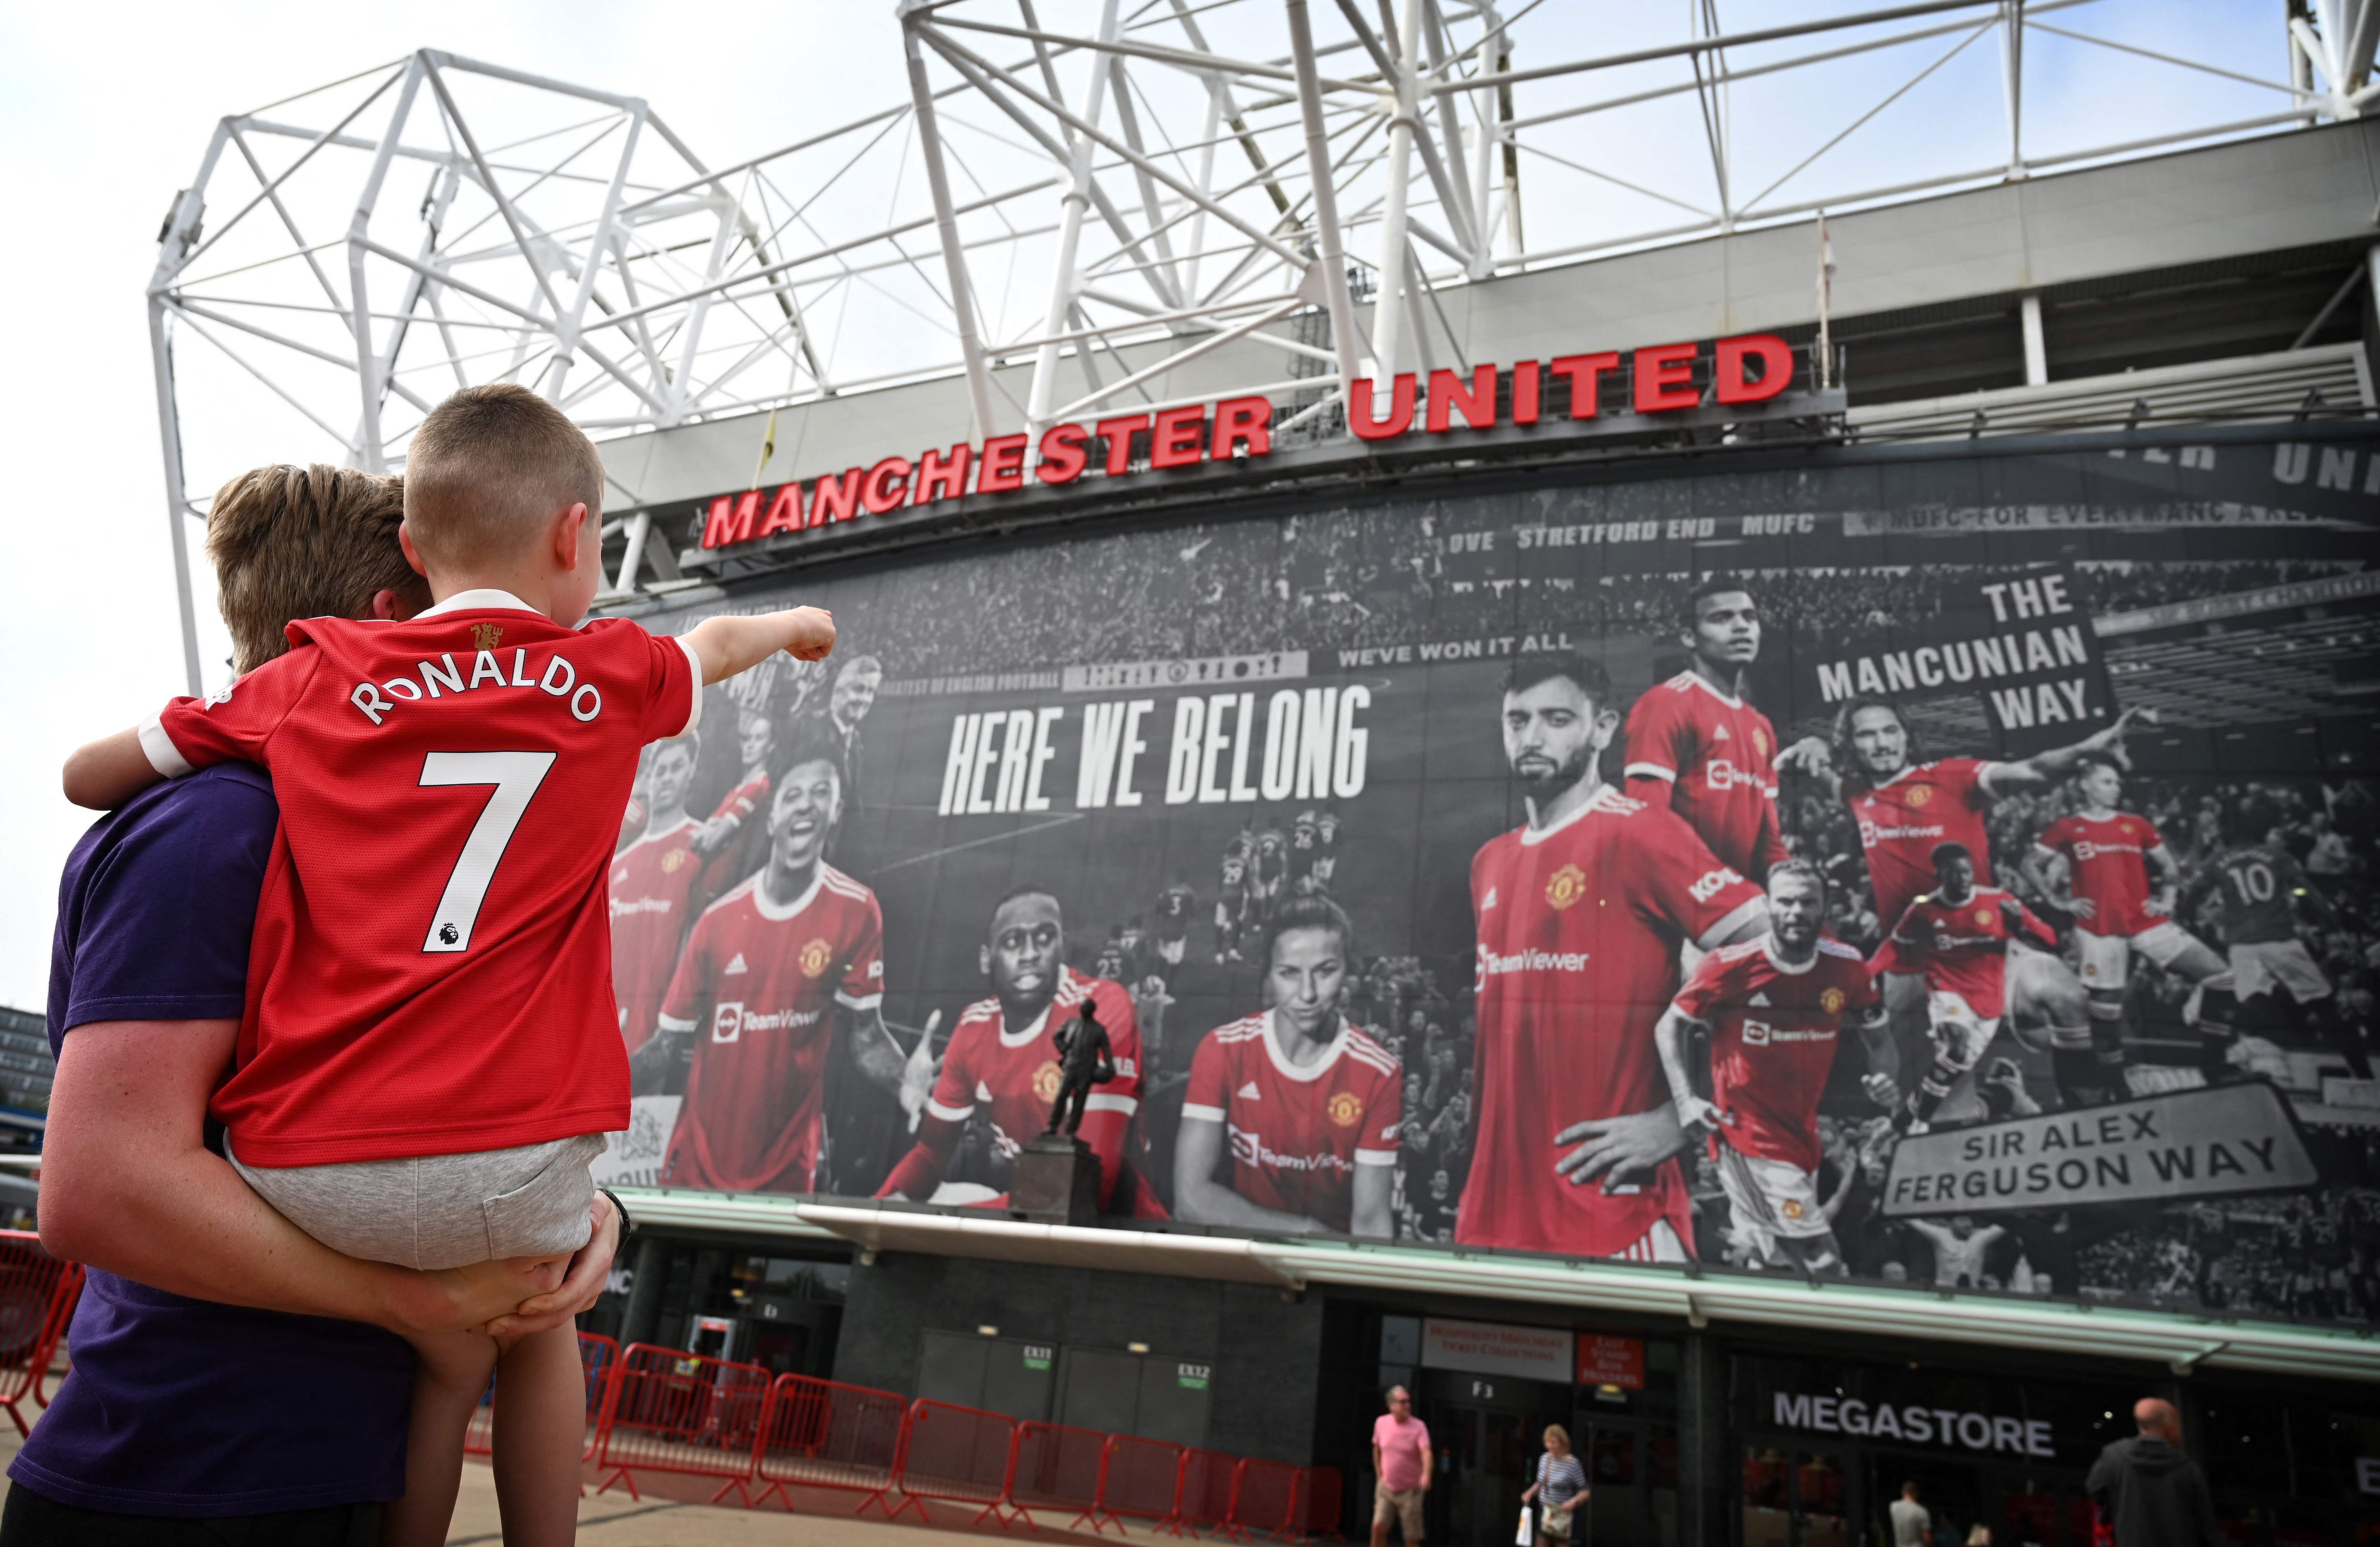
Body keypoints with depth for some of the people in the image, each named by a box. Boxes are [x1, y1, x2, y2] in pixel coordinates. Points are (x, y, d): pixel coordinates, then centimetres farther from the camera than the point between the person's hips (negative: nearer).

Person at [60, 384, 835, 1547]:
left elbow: (85, 776, 21)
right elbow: (715, 645, 29)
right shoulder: (610, 675, 6)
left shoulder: (309, 682, 7)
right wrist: (792, 622, 50)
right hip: (505, 1161, -1)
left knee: (448, 1353, 27)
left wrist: (235, 748, 37)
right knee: (537, 1318, 29)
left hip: (299, 1168, 2)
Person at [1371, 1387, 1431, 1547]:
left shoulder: (1419, 1426, -14)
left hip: (1411, 1490, -3)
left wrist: (1427, 1474, -47)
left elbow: (1426, 1453, -29)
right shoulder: (1381, 1423, -2)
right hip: (1386, 1487, 3)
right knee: (1378, 1527, -10)